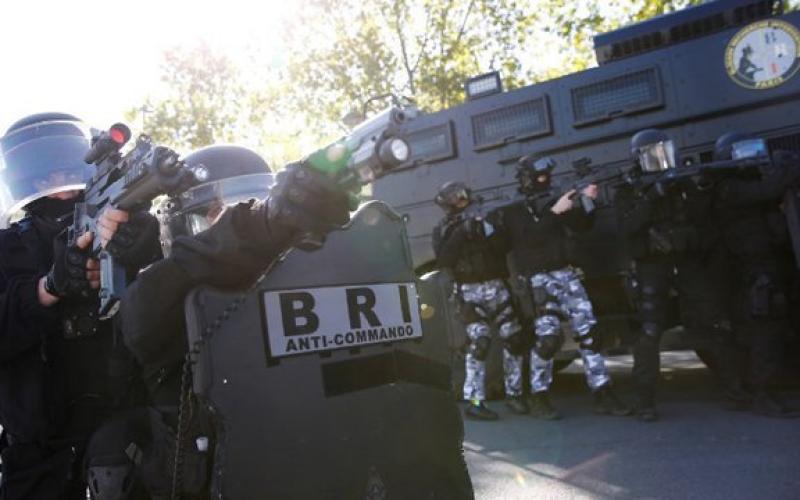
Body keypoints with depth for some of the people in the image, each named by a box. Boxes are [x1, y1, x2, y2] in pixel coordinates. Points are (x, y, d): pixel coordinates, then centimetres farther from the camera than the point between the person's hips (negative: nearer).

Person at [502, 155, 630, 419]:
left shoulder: (553, 202, 15)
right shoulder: (513, 212, -1)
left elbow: (582, 225, 10)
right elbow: (532, 237, -17)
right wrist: (555, 211, -21)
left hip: (566, 274, 5)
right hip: (537, 280, -5)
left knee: (587, 331, -2)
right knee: (548, 336, -16)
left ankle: (603, 395, 3)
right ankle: (539, 398, -1)